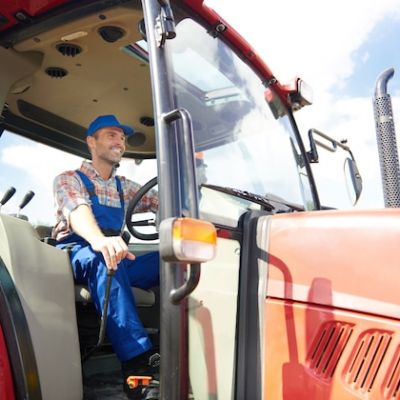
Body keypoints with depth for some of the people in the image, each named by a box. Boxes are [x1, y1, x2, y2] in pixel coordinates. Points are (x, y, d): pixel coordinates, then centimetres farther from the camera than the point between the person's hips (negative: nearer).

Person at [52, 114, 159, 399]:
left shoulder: (124, 187, 21)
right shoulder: (69, 180, 3)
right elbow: (78, 211, -22)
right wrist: (99, 240, -45)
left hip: (109, 259, 5)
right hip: (75, 257, -5)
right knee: (102, 258, -41)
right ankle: (137, 363, -51)